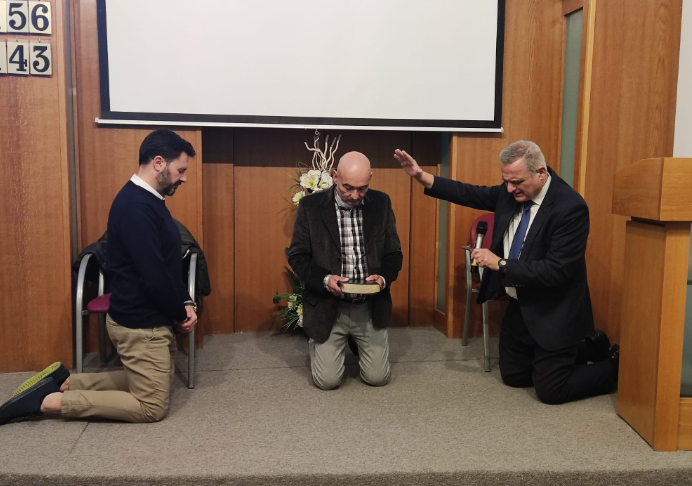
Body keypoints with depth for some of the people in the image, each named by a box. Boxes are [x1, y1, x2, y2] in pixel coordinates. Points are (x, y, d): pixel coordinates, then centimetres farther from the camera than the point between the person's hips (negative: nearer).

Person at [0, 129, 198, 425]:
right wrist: (180, 315, -10)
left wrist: (185, 303, 1)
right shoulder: (136, 207, -24)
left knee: (147, 384, 22)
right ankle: (48, 401, 1)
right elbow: (153, 277, -26)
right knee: (152, 407, 0)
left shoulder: (148, 201, 9)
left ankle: (64, 381, 20)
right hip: (140, 325, -10)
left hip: (146, 319, 10)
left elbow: (167, 264, 14)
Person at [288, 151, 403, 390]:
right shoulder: (310, 205, -8)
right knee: (327, 381, -3)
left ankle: (358, 343, 36)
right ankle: (316, 343, 31)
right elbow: (297, 255, -5)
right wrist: (324, 279, -22)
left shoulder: (381, 203, -1)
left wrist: (384, 278, -18)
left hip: (370, 306, 2)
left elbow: (393, 253, 3)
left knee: (377, 378, 3)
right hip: (328, 306, -2)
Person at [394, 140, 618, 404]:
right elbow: (474, 195, 5)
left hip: (554, 313, -8)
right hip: (520, 307, 8)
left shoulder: (570, 207, -26)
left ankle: (616, 366, 25)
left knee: (550, 390, 0)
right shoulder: (511, 192, -5)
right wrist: (421, 176, -3)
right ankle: (588, 350, 34)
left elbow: (556, 270, -30)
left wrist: (500, 264, -27)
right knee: (513, 377, 19)